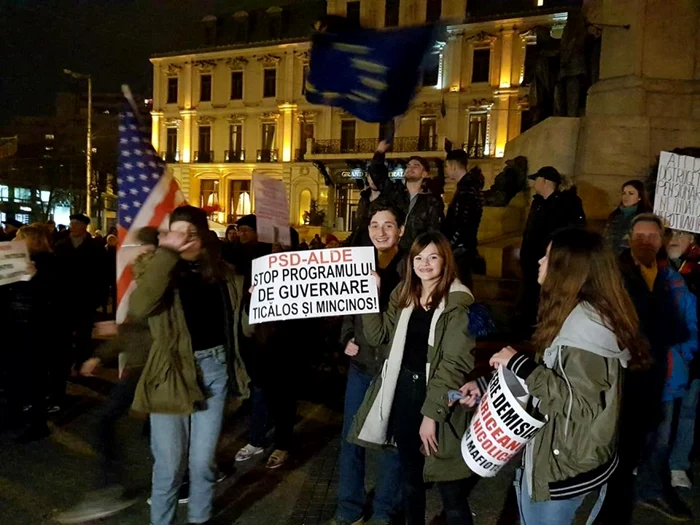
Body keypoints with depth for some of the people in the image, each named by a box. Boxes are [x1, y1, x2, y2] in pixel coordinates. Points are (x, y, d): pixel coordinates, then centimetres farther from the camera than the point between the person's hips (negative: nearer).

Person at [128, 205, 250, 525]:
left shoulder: (223, 273, 3)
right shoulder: (163, 273, -6)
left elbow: (235, 321, 13)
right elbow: (137, 308, -28)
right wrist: (166, 255, -30)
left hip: (215, 369, 3)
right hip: (173, 373, -2)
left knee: (202, 461, 11)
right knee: (169, 465, 5)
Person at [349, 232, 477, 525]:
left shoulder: (458, 302, -12)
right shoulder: (403, 295, 9)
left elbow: (455, 363, -16)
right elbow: (377, 336, 4)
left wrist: (432, 413, -19)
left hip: (439, 400, -6)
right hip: (403, 392, 6)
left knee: (451, 492, 1)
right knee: (411, 479, 20)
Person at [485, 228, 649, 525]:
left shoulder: (585, 322, -24)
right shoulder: (581, 314, 6)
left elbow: (580, 404, -28)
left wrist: (520, 365, -26)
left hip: (565, 466, -9)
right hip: (564, 456, 9)